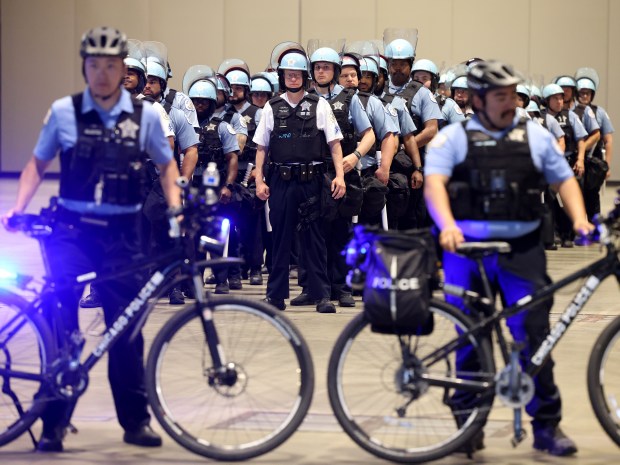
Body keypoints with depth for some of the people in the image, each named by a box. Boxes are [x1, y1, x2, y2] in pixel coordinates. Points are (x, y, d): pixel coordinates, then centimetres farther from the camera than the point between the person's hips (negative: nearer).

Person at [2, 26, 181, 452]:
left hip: (122, 233, 1)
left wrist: (175, 207, 1)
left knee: (126, 328, 6)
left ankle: (136, 421, 17)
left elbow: (166, 165, 14)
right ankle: (54, 421, 2)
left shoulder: (145, 115, 1)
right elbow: (38, 164, 8)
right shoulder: (63, 112, -1)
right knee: (59, 322, -8)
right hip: (72, 229, -1)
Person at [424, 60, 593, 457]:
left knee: (534, 333, -3)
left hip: (522, 249, 1)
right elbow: (434, 182, -9)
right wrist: (447, 226, -27)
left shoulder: (536, 135, 11)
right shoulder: (454, 137, 4)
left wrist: (579, 219, -5)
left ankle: (547, 425, 6)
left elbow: (564, 179, 13)